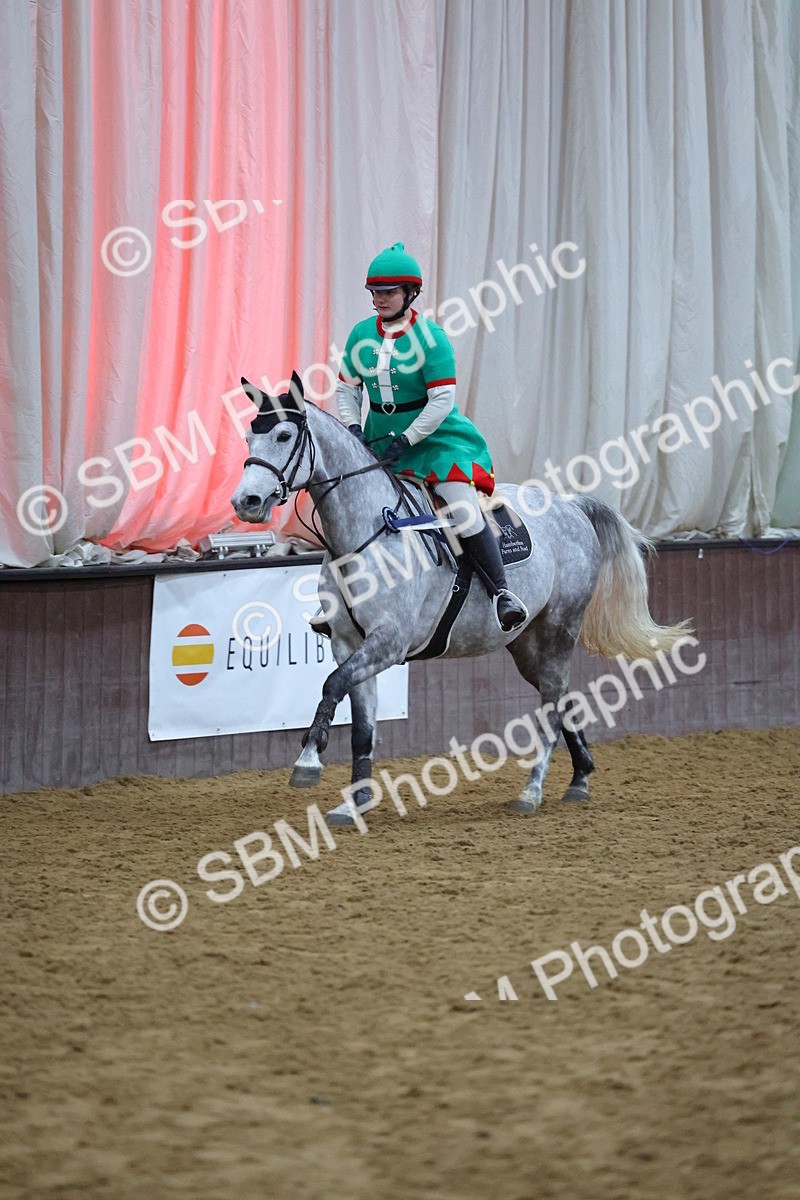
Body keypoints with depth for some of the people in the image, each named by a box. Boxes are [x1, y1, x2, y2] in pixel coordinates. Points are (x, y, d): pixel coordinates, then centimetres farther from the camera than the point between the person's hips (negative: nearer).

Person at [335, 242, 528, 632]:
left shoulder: (430, 337, -14)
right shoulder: (362, 335, 1)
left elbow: (441, 401, -17)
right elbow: (346, 388, 10)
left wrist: (405, 441, -21)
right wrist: (353, 428, -8)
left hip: (436, 439, -6)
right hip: (379, 440, 6)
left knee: (464, 510, -20)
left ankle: (500, 592, -12)